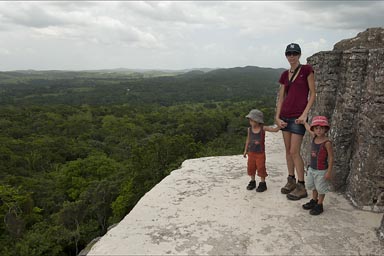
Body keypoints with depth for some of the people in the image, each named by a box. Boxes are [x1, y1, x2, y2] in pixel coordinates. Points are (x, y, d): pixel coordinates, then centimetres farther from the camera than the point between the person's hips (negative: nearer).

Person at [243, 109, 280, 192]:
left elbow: (274, 130, -14)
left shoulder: (263, 128, -12)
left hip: (260, 153, -3)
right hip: (251, 153, 3)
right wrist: (245, 150, 12)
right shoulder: (249, 129, -3)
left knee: (261, 168, 2)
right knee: (251, 167, 11)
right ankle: (252, 181, 29)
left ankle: (262, 183, 18)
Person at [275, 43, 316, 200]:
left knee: (294, 152, -7)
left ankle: (301, 187, 5)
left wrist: (304, 114, -14)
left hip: (298, 116, -6)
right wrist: (277, 117, 2)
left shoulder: (306, 70, -3)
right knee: (288, 150, 10)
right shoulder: (285, 75, 11)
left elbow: (313, 94, -5)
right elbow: (281, 98, 11)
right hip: (285, 115, 6)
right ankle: (291, 180, 24)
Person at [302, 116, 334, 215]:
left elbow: (331, 158, -18)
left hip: (321, 171, -7)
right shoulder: (314, 137, -3)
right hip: (312, 168, 7)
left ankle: (319, 205, 23)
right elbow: (308, 128, 18)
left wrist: (329, 172, -17)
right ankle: (314, 201, 41)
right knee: (313, 187, 22)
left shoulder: (327, 142, -22)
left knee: (321, 189, 8)